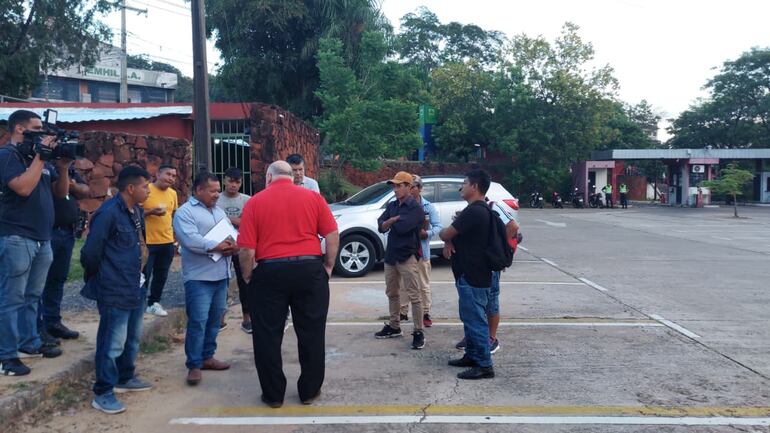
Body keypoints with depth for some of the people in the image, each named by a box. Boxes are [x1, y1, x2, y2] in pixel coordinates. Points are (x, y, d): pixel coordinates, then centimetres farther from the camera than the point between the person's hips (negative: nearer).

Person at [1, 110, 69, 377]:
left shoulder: (38, 157, 15)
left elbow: (60, 192, 16)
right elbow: (23, 188, -24)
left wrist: (63, 166, 0)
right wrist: (40, 157, -17)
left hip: (42, 239, 8)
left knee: (32, 296, 15)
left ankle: (30, 344, 25)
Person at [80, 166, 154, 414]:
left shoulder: (137, 211, 9)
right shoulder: (108, 213, -19)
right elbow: (90, 253, -16)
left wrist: (137, 275, 14)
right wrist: (96, 280, -2)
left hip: (136, 288, 9)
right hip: (115, 292, -9)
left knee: (133, 338, 21)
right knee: (113, 343, -1)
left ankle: (125, 378, 38)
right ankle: (102, 394, 12)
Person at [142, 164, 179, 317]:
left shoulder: (173, 193, 7)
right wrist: (151, 212, -26)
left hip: (167, 242, 6)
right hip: (147, 242, -6)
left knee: (161, 276, 12)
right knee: (144, 275, 3)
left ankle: (154, 303, 25)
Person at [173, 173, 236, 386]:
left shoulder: (219, 212, 18)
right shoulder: (185, 212, -6)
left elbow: (232, 233, 13)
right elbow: (191, 240, -20)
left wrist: (232, 245, -11)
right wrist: (220, 246, -15)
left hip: (221, 275, 7)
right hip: (199, 277, -7)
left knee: (214, 319, 12)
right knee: (198, 321, -7)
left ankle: (207, 356, 25)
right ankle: (194, 365, 2)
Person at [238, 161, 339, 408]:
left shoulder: (255, 202, 0)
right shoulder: (313, 197, 3)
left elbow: (247, 249, -5)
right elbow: (332, 236, -2)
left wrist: (247, 276, 10)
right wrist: (329, 265, 9)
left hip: (270, 273, -1)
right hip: (310, 270, 1)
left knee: (268, 336, 11)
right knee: (311, 333, 12)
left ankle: (273, 394, 20)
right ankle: (309, 391, 22)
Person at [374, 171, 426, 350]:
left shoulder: (416, 208, -11)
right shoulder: (392, 206, 13)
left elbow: (402, 227, -23)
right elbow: (381, 225, 2)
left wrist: (391, 221, -3)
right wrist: (396, 220, -15)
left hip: (407, 256, -8)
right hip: (391, 254, 8)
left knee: (414, 295, -5)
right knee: (392, 293, 17)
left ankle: (419, 332, 0)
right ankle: (394, 327, 30)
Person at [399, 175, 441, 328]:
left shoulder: (428, 206, 2)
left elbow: (438, 226, -1)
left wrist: (427, 233, -19)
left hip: (421, 251, -1)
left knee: (424, 285, 6)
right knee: (403, 284, 10)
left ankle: (426, 314, 13)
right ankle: (403, 311, 21)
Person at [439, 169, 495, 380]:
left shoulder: (474, 211, -21)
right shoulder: (479, 210, 14)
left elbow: (446, 233, -19)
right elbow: (456, 234, 17)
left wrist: (445, 237, 4)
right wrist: (449, 242, -4)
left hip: (472, 277, -11)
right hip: (470, 274, 11)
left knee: (475, 320, -4)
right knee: (470, 318, 19)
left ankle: (484, 365, 2)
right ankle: (472, 356, 30)